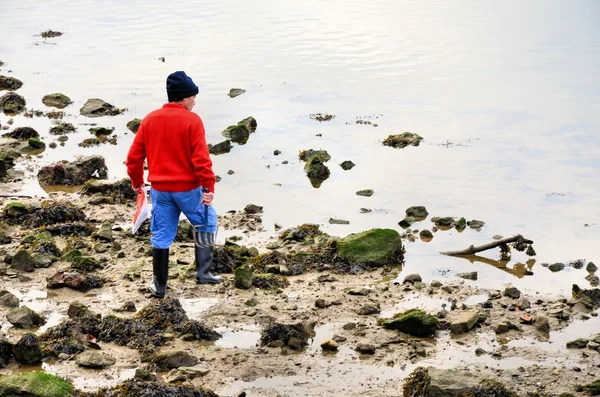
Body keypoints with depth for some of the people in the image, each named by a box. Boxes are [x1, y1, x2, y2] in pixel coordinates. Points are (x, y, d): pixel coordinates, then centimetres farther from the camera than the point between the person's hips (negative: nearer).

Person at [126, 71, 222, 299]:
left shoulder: (149, 119, 3)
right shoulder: (192, 120, -11)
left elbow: (134, 156, 6)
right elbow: (201, 157, -18)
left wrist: (137, 182, 19)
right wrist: (208, 187, -16)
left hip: (160, 189, 4)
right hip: (188, 188, -4)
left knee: (161, 236, 13)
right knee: (207, 223, 19)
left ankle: (159, 285, 19)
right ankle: (203, 271, 16)